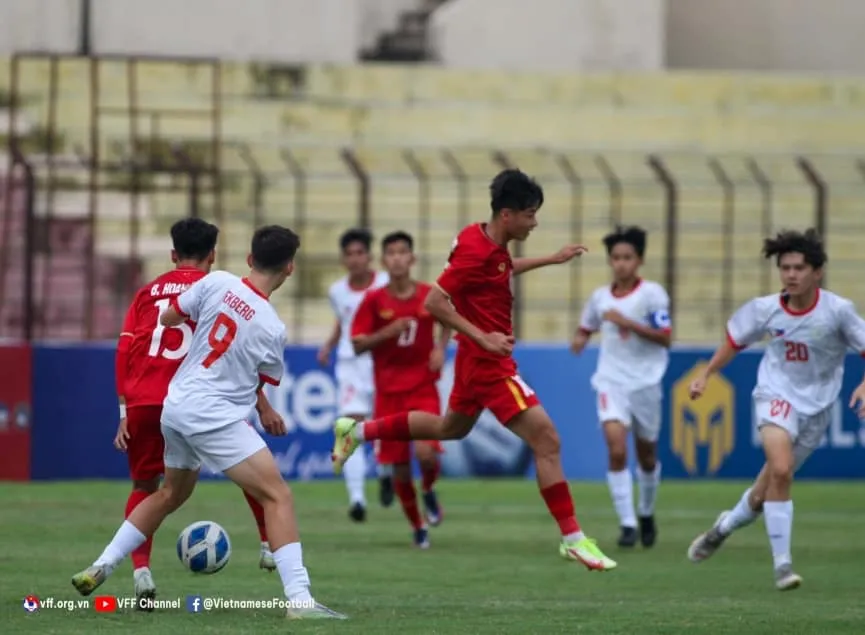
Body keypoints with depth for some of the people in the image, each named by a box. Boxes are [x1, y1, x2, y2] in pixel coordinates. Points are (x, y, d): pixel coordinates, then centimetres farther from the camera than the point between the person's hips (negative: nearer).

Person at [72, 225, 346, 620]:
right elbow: (265, 382, 5)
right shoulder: (272, 329, -11)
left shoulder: (217, 284, -4)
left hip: (176, 407, 7)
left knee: (171, 494, 28)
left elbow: (168, 318, 8)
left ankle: (100, 568, 31)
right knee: (277, 496, -7)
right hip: (217, 417, -7)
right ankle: (299, 599, -19)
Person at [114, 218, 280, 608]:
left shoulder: (148, 292, 18)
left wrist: (125, 413, 15)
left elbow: (124, 352, 12)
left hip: (143, 402, 3)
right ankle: (270, 545, 16)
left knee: (144, 487, 17)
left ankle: (140, 569, -1)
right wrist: (263, 407, 3)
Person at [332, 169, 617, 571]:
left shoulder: (492, 245, 4)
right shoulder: (476, 252, -23)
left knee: (449, 428, 31)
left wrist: (551, 260, 26)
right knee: (547, 440, -13)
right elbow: (434, 302, -23)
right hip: (488, 363, -10)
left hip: (480, 359, 10)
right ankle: (572, 538, -11)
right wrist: (482, 337, -26)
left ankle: (358, 431, 39)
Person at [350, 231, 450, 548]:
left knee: (426, 453, -21)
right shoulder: (374, 300, -5)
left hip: (423, 388, -1)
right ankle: (418, 527, 24)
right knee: (400, 466, 3)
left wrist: (440, 347, 1)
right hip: (389, 392, 1)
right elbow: (358, 345, -5)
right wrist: (388, 332, -21)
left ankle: (429, 491, 14)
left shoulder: (429, 295, -2)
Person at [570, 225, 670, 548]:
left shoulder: (652, 293, -7)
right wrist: (580, 338, -1)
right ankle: (627, 524, -15)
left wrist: (626, 322, -23)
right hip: (612, 382, 1)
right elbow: (586, 327, 22)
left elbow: (664, 337, -14)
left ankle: (646, 514, 38)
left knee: (646, 456, 12)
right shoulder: (600, 297, 5)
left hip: (645, 384, -1)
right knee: (616, 449, -18)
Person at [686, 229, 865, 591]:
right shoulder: (765, 310, -10)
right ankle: (782, 564, -19)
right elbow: (736, 340, 10)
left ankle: (726, 526, 42)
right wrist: (707, 374, 12)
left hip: (817, 406, 1)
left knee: (768, 487, 9)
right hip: (777, 394, -1)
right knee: (780, 470, -26)